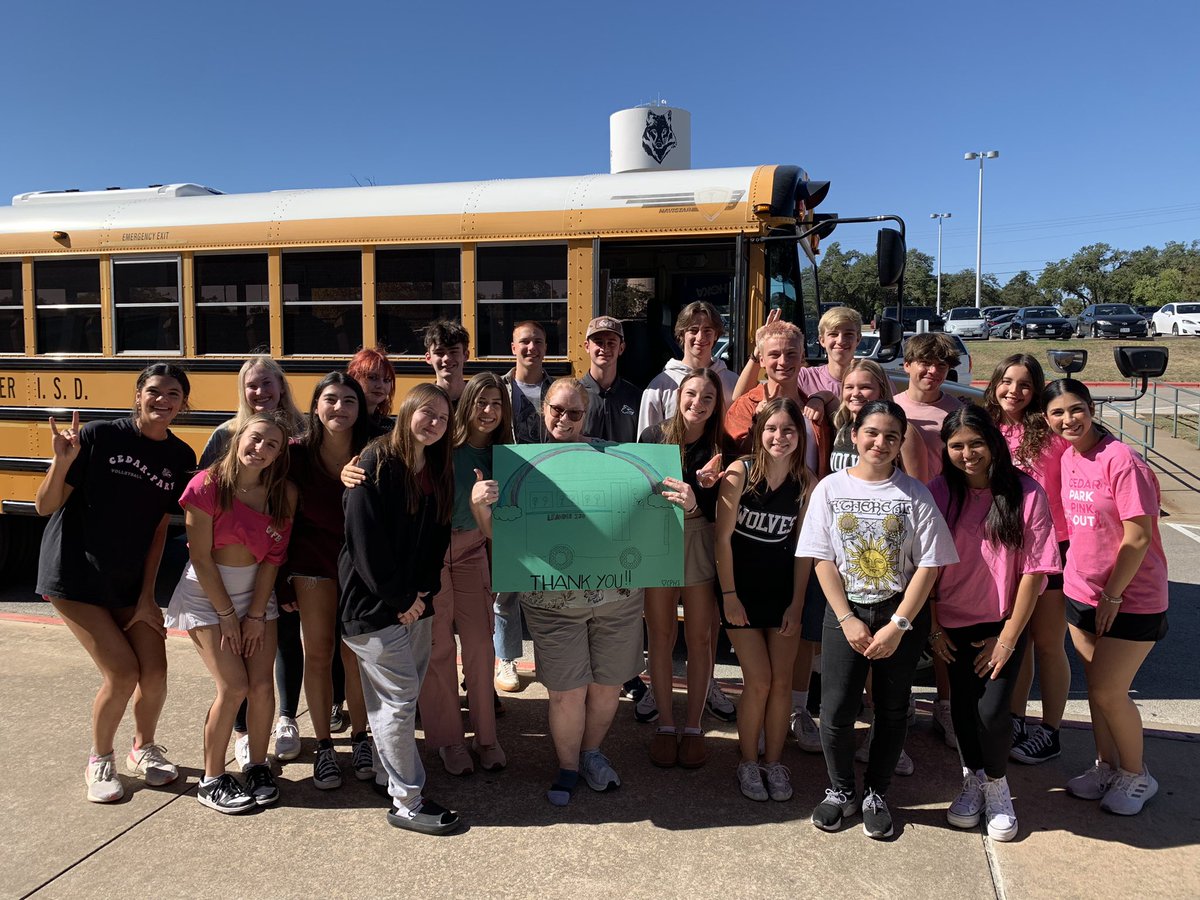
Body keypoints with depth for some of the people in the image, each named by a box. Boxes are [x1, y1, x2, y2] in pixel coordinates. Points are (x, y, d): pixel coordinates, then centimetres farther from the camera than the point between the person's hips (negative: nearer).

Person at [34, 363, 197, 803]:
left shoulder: (181, 457, -1)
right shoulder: (99, 436, -14)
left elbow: (158, 529, 2)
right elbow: (45, 506, -11)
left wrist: (147, 595, -1)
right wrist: (62, 461, -29)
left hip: (130, 582, 5)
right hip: (75, 576, -4)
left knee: (155, 673, 0)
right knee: (122, 673, -10)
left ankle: (144, 749, 30)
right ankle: (99, 761, 17)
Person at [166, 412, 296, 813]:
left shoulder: (283, 494, -6)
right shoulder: (207, 485, -17)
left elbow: (273, 557, -5)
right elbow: (201, 557, -14)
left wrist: (256, 615, -7)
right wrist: (226, 614, -11)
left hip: (257, 593, 4)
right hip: (206, 594, -4)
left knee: (262, 685, -2)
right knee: (233, 687, -8)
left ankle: (258, 767, 20)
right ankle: (211, 779, 11)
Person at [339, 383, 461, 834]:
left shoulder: (438, 472, 9)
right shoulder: (377, 463, -13)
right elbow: (365, 540, -18)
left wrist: (423, 595, 2)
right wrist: (399, 599, -13)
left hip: (415, 602, 7)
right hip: (374, 604, -7)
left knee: (402, 695, 15)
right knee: (398, 699, -3)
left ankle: (388, 776, 31)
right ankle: (407, 803, 7)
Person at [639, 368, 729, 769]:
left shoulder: (719, 447, -2)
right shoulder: (653, 437, -3)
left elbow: (716, 513, -4)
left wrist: (706, 486, -23)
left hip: (700, 542, 0)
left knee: (700, 638, 6)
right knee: (661, 636, 8)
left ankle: (693, 727, 20)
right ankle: (665, 725, 21)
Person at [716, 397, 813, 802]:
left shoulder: (806, 483, -5)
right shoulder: (740, 472, -13)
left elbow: (804, 548, 0)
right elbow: (723, 537, -10)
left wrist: (797, 603, -1)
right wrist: (729, 595, -10)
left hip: (783, 590, 3)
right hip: (742, 589, -3)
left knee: (782, 681, 4)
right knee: (758, 681, -3)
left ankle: (774, 762, 23)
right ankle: (748, 763, 17)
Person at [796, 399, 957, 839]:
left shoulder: (915, 493, -4)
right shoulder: (831, 488, -2)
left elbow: (929, 564, -6)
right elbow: (823, 560, -3)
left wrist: (897, 625, -12)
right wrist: (848, 620, -9)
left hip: (902, 614, 0)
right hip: (845, 612, 0)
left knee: (891, 711, 10)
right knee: (836, 711, -1)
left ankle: (876, 794, 30)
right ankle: (840, 790, 23)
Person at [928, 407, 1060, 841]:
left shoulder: (1025, 493, -12)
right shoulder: (939, 492, -6)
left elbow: (1035, 570, -10)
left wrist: (1008, 637, -10)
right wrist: (933, 626, -1)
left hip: (1002, 625, -2)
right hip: (954, 625, 2)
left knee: (992, 710, -9)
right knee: (963, 707, 8)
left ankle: (997, 786, 20)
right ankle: (973, 781, 35)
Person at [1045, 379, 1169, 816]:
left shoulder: (1121, 460, -19)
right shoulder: (1068, 459, 3)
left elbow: (1138, 537, -19)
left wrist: (1112, 595, -14)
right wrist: (1077, 575, 9)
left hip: (1131, 598, -6)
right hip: (1082, 592, 6)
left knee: (1108, 691, -3)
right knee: (1096, 685, 14)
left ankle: (1136, 775, 20)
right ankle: (1106, 765, 32)